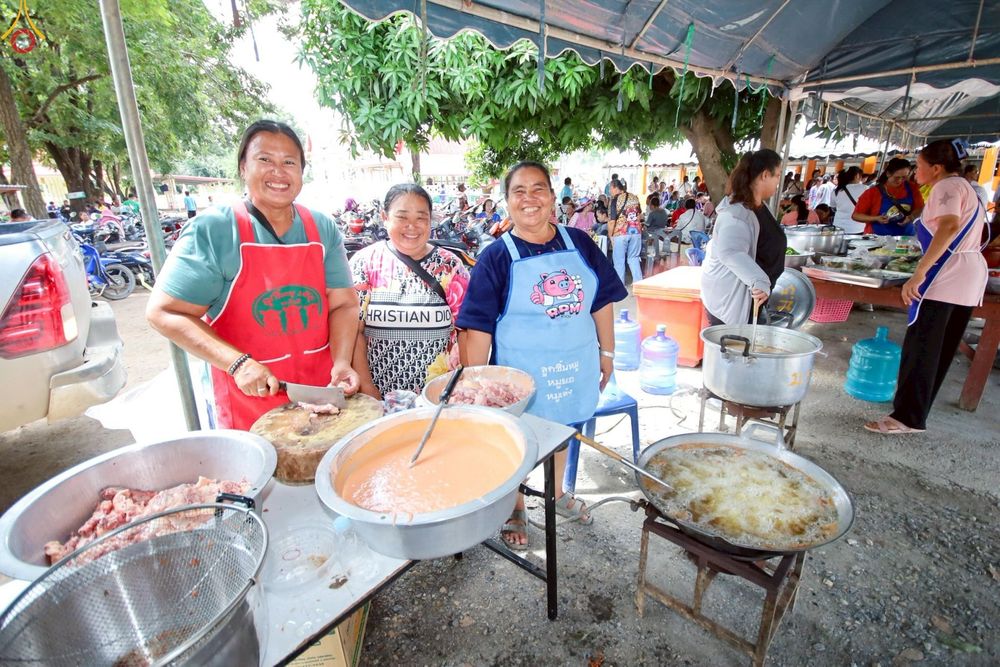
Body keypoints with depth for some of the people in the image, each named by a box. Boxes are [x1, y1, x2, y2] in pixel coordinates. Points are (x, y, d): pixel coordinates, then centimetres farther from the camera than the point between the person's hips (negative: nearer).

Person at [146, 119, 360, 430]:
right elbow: (164, 312, -9)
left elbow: (344, 304, 0)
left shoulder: (323, 229, 1)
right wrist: (238, 363, -21)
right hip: (248, 396, -3)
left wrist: (342, 363, -16)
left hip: (322, 390, 4)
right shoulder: (211, 230, -9)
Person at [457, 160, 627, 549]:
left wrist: (606, 351, 8)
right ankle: (515, 509, 40)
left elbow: (602, 301, 7)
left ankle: (557, 493, 51)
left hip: (573, 366, 4)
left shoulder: (579, 244, -1)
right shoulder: (495, 259, -12)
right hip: (520, 372, -4)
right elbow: (477, 328, -14)